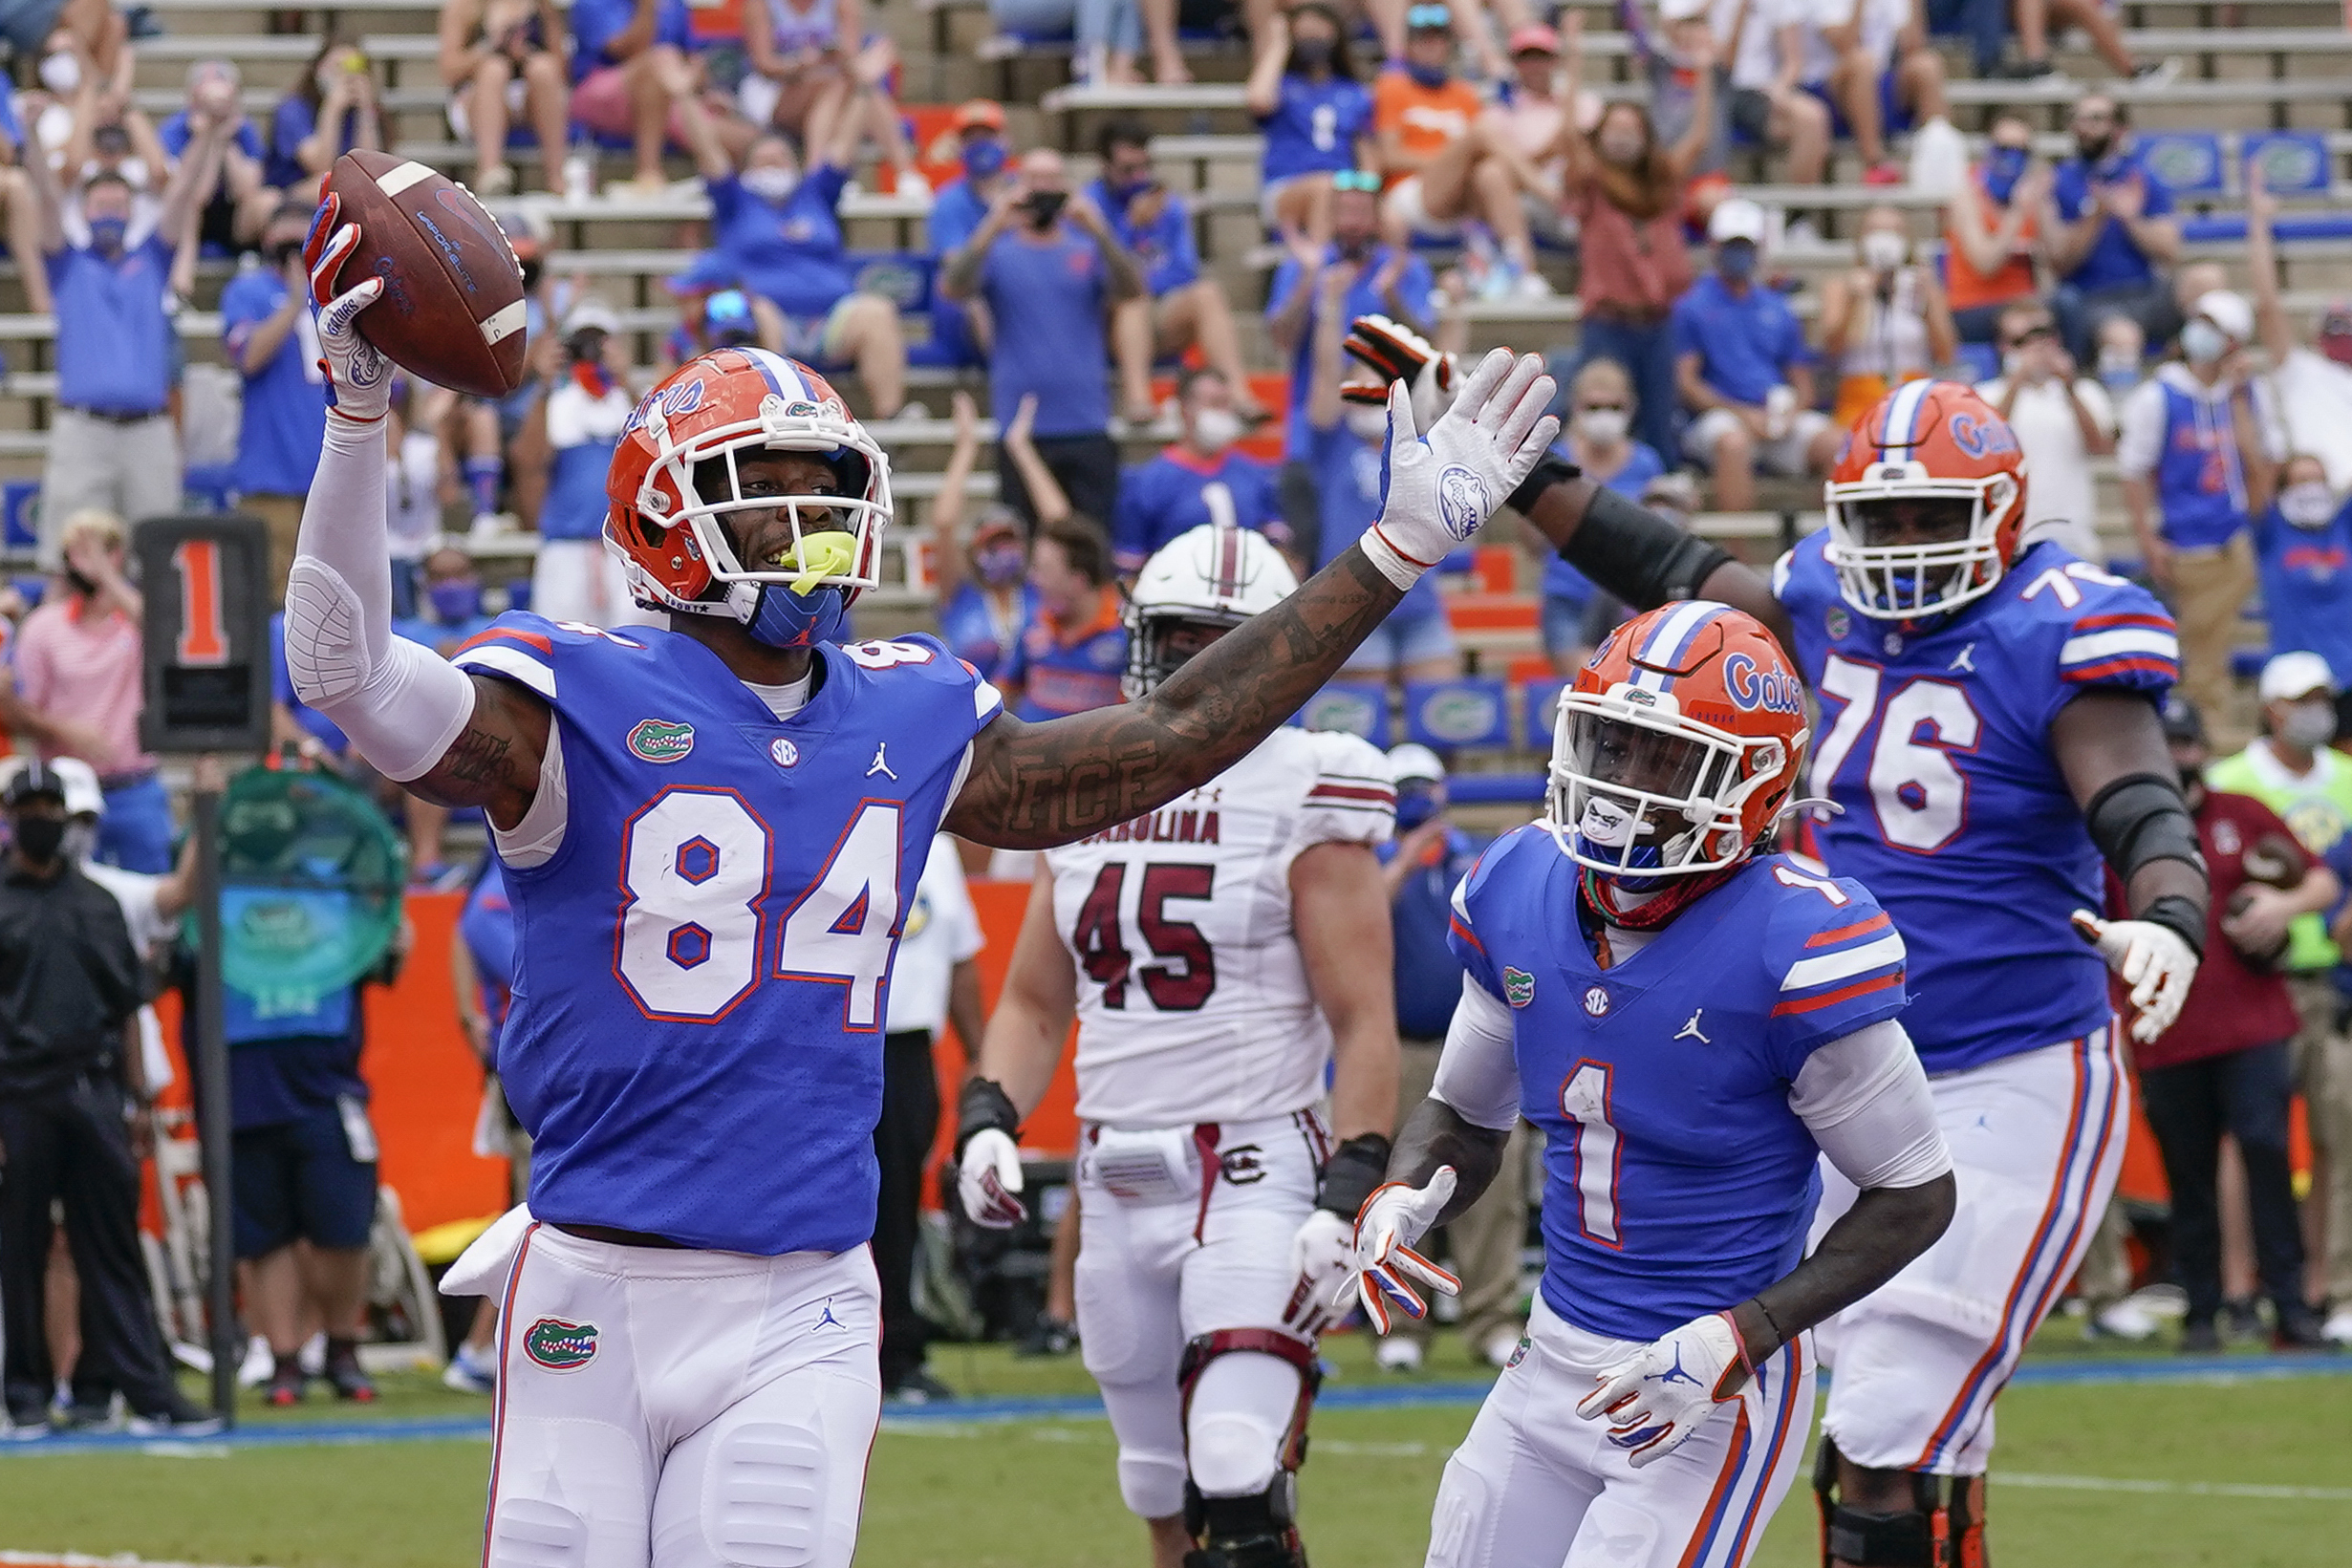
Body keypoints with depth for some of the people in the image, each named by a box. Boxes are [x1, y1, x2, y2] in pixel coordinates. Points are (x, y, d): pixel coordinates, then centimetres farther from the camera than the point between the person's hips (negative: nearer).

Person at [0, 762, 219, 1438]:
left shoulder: (98, 904, 17)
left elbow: (126, 1007, 18)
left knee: (113, 1250, 0)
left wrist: (137, 1101, 11)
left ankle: (148, 1390, -4)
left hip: (95, 1095, 3)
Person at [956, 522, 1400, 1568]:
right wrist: (986, 1119, 0)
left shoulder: (1301, 795, -5)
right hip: (1116, 1186, 6)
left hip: (1252, 1175, -6)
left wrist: (1346, 1202, -18)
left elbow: (1362, 1023, -9)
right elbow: (1034, 1002, 19)